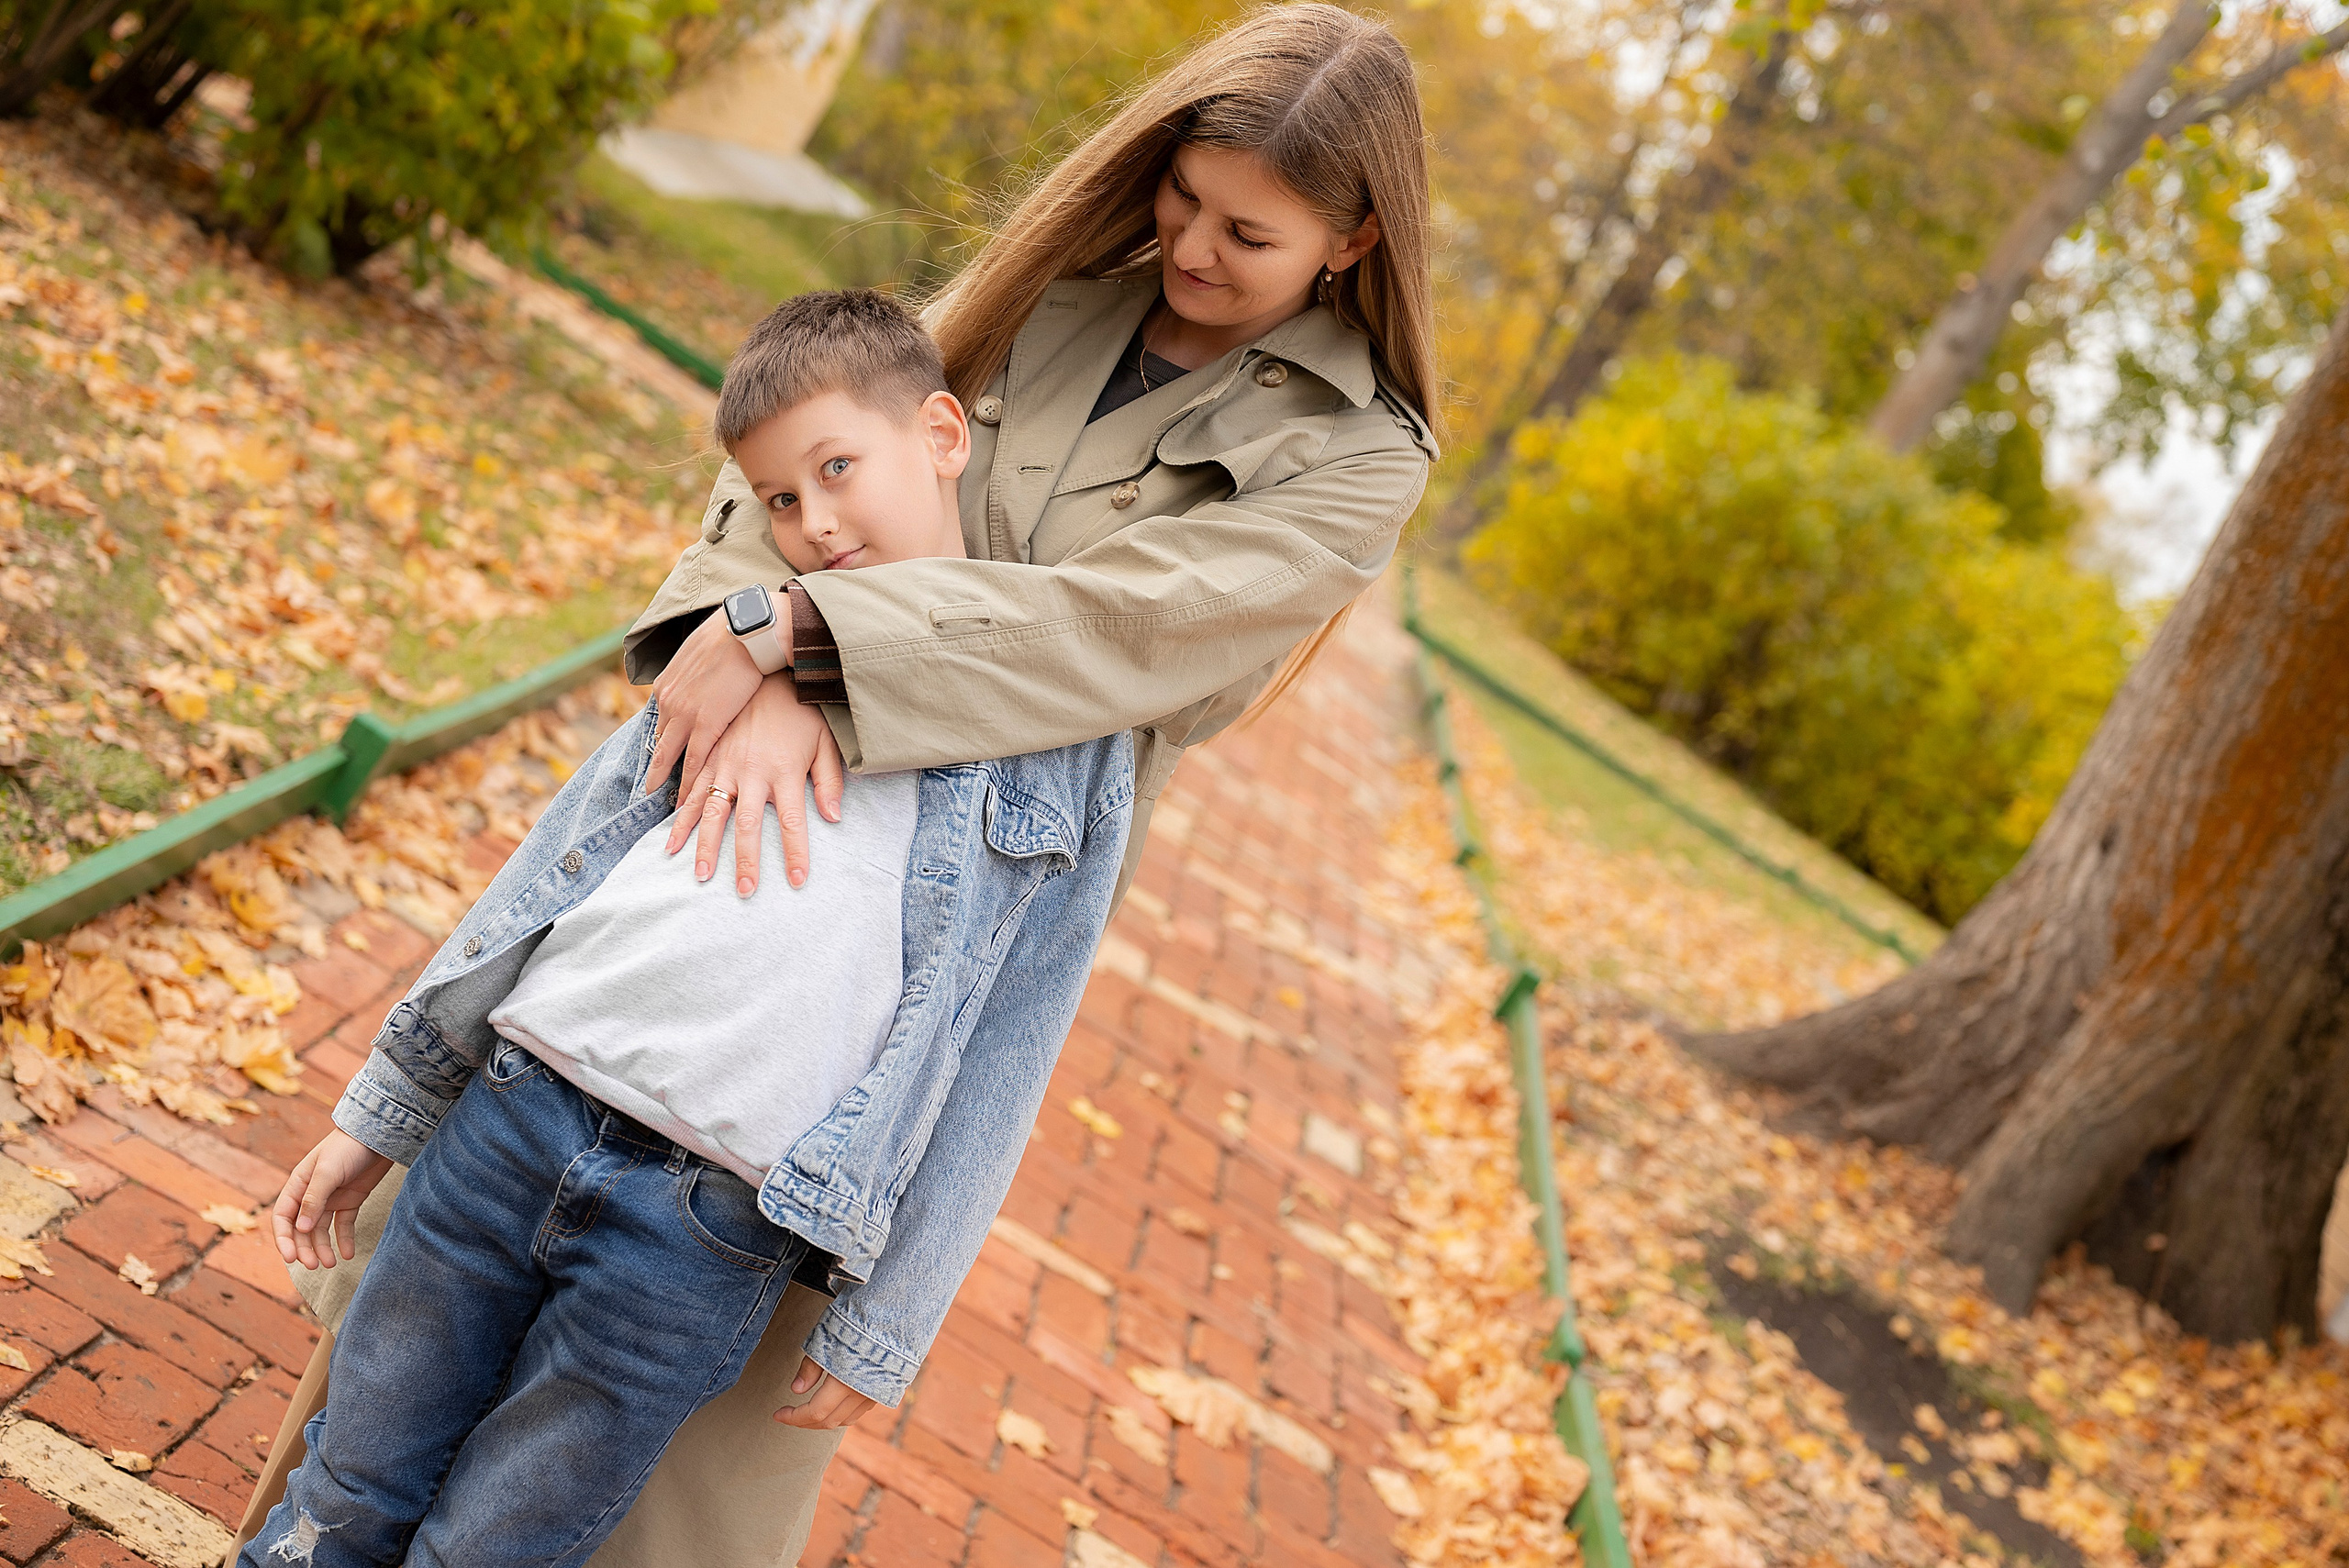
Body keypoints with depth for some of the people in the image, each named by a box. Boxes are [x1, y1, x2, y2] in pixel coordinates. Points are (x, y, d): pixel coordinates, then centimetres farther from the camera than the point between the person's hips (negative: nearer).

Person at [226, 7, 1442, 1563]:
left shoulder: (1355, 457, -10)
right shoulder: (1058, 280, 2)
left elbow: (1115, 626, -24)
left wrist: (788, 631, -30)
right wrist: (769, 683, -26)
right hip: (748, 792, 4)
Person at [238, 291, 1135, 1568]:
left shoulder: (1065, 730, -1)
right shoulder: (747, 642, 10)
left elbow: (991, 1068, -1)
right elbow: (557, 865, 14)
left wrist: (879, 1333, 0)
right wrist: (379, 1115, 15)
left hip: (709, 1240, -3)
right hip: (510, 1115, 4)